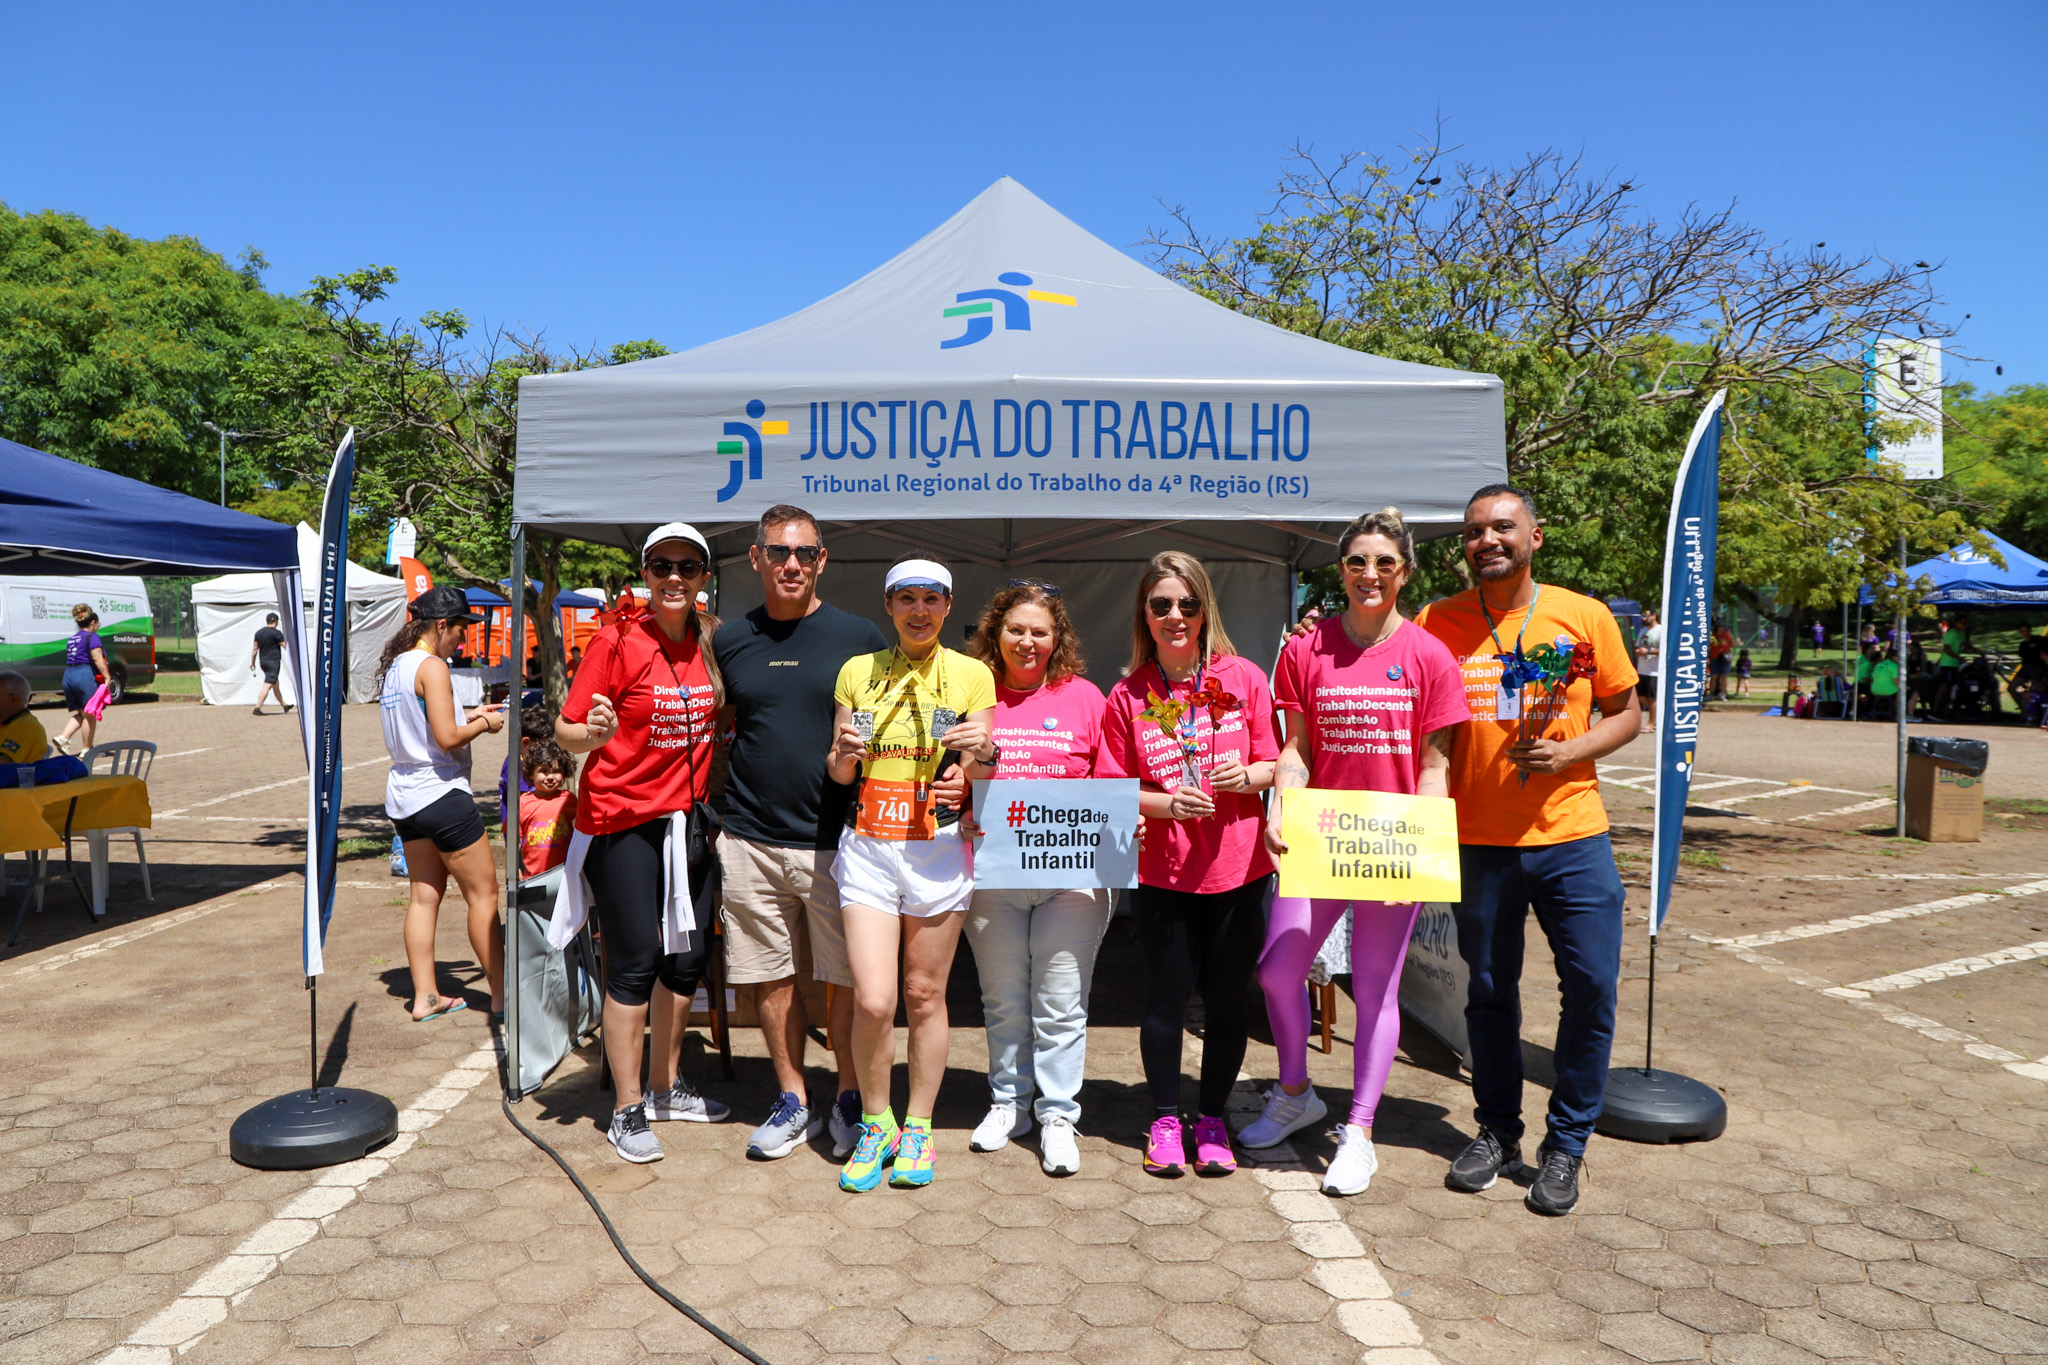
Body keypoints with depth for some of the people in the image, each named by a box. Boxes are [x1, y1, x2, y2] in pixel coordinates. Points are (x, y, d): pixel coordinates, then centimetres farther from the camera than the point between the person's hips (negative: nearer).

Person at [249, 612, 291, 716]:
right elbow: (285, 646, -6)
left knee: (275, 684, 18)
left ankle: (284, 705, 29)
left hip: (263, 661, 8)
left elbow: (255, 649, 12)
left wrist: (252, 662, 18)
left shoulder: (259, 633, 10)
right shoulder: (276, 633, -10)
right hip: (273, 661, -8)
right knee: (268, 685, -10)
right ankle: (257, 708, -17)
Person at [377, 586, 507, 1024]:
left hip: (404, 797, 9)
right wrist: (484, 724, -5)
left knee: (424, 894, 12)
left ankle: (425, 996, 16)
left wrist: (468, 717, 17)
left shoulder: (394, 666, 12)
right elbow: (447, 739, -21)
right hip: (441, 794, -9)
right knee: (484, 893, 1)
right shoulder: (431, 667, -16)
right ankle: (501, 994, 8)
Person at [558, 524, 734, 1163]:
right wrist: (594, 732, -31)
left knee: (687, 956, 13)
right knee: (635, 963, -2)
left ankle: (666, 1087, 31)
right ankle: (626, 1110, 13)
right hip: (624, 823, -6)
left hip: (690, 820, 6)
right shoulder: (617, 643, -11)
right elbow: (565, 730, -11)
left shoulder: (710, 642, 5)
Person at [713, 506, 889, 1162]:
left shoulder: (861, 637, 0)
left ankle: (849, 1099, 24)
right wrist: (721, 813, 8)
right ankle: (793, 1100, 27)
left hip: (837, 842, -2)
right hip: (750, 841, 3)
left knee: (846, 978, 5)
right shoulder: (730, 641, 7)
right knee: (771, 978, 11)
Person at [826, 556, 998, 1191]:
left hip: (938, 848, -1)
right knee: (872, 1000, -7)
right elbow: (838, 773, 9)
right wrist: (844, 752, -13)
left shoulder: (972, 675, 3)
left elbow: (984, 778, 1)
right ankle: (876, 1125, 16)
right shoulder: (857, 671, 7)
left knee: (925, 996, 6)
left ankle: (917, 1128, 24)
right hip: (868, 846, 1)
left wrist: (980, 752, -21)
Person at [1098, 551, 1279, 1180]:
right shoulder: (1128, 695, 0)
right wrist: (1167, 804, -16)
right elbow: (1111, 789, 1)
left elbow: (1273, 764, 5)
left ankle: (1212, 1120, 28)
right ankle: (1164, 1121, 27)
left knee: (1228, 998, 9)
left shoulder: (1243, 678, -1)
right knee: (1167, 998, 8)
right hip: (1161, 873, 0)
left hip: (1239, 867, 1)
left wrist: (1245, 776, -16)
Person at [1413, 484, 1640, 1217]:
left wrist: (1568, 752, -11)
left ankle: (1566, 1143, 19)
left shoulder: (1584, 617, 0)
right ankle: (1496, 1130, 30)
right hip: (1480, 839, 1)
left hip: (1571, 834, 0)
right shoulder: (1436, 623, 1)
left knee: (1591, 985, -1)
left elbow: (1625, 712, 7)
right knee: (1489, 989, 11)